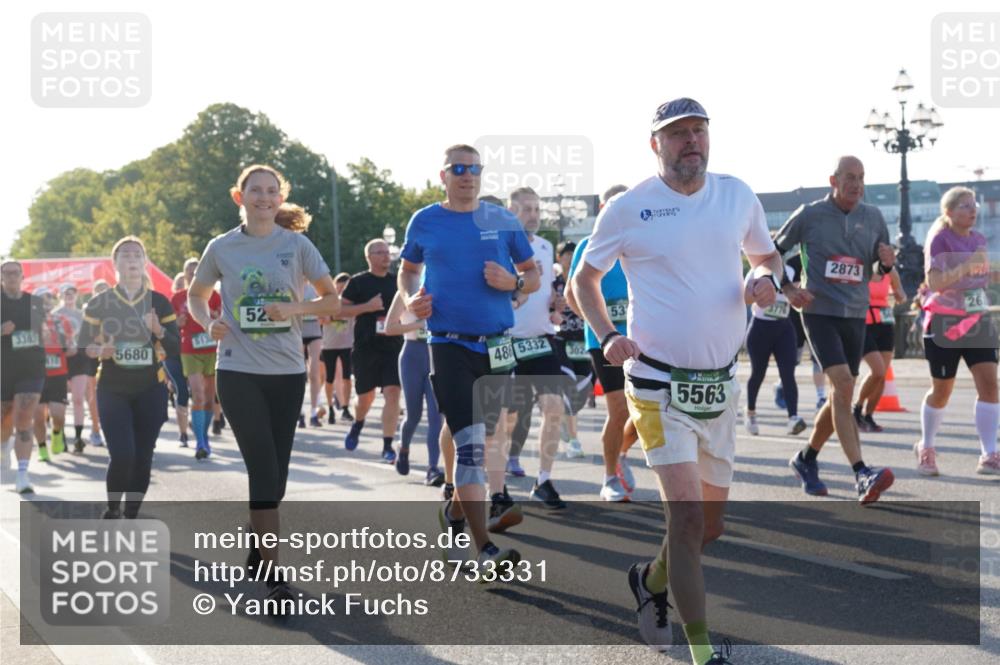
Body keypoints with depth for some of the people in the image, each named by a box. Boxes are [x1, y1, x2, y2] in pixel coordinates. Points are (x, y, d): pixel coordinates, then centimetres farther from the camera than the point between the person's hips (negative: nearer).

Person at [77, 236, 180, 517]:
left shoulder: (159, 302, 3)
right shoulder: (99, 304, 0)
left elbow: (176, 348, 0)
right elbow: (83, 346, 3)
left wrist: (159, 331, -19)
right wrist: (100, 351, -18)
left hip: (150, 390, 2)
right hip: (112, 391, -2)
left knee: (142, 460, 2)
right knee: (122, 456, -15)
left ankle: (131, 516, 16)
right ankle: (112, 509, 9)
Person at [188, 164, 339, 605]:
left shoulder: (296, 245, 1)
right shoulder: (221, 248, 2)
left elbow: (332, 299, 3)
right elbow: (196, 296, 15)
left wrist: (294, 308, -15)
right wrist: (208, 323, -6)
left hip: (287, 372, 2)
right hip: (238, 372, -2)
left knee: (275, 471, 9)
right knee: (264, 468, -10)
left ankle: (257, 547, 31)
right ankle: (272, 574, -8)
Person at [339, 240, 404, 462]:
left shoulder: (397, 281, 10)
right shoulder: (358, 282, 0)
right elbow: (340, 310, -3)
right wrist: (367, 307, -15)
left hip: (393, 346, 2)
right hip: (365, 348, -2)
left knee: (392, 393, -13)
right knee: (366, 396, 11)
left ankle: (387, 446, -10)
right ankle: (357, 424, 44)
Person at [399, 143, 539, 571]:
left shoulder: (503, 221, 5)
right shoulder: (424, 222, 4)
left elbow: (534, 278, 11)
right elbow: (407, 270, 19)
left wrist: (513, 282, -11)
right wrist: (411, 300, -2)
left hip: (497, 347, 3)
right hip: (449, 346, -3)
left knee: (482, 440, 14)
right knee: (468, 444, -13)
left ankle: (455, 510, 40)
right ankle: (485, 549, -15)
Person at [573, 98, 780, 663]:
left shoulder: (738, 196, 5)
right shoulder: (627, 209, -6)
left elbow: (768, 256, 20)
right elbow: (585, 278, 6)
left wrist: (768, 279, -3)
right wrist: (608, 336, -10)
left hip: (722, 382, 5)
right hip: (658, 383, -5)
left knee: (711, 523, 14)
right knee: (687, 514, -16)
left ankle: (652, 580, 44)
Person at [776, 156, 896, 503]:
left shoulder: (873, 217, 8)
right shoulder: (809, 215, -3)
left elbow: (883, 266, 19)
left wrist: (887, 263, -5)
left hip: (855, 316, 5)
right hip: (820, 313, -5)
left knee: (840, 397, 10)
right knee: (843, 385, -21)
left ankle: (806, 459, 32)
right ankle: (862, 475, -28)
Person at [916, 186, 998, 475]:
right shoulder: (939, 239, -13)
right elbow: (934, 282, -26)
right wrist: (966, 267, -37)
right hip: (945, 323, -6)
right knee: (942, 390, 5)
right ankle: (925, 448, 27)